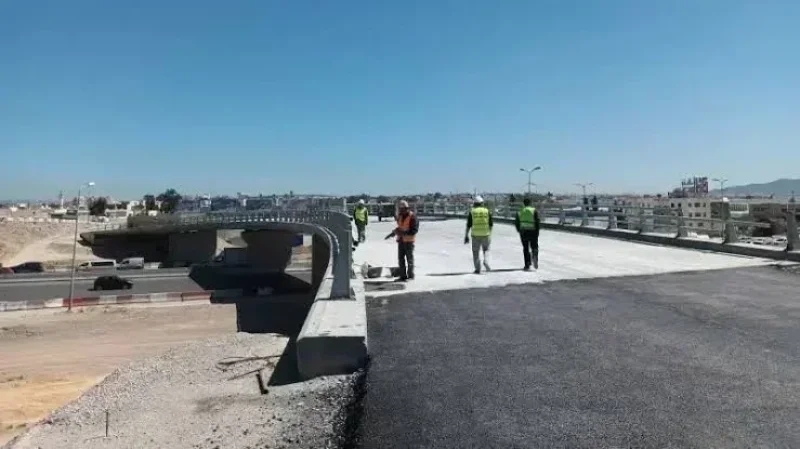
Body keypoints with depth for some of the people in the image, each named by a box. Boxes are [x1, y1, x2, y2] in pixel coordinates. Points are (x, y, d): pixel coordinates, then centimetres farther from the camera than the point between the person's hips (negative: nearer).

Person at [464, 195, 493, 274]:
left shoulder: (472, 212, -2)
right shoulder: (487, 211, 2)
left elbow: (468, 225, -3)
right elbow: (490, 225, 4)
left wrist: (466, 236, 4)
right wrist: (490, 235, 13)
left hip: (475, 235, -1)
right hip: (485, 235, 1)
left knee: (476, 252, 10)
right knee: (486, 249, 22)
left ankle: (477, 269, 8)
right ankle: (486, 262, -2)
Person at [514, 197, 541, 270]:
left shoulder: (520, 211, 9)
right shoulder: (534, 211, 2)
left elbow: (516, 222, 8)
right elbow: (537, 221, -6)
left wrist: (519, 231, 22)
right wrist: (537, 232, -3)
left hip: (523, 232, 1)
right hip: (532, 231, -1)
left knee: (525, 248, 8)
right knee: (534, 247, 11)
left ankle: (527, 265, 3)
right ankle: (535, 255, -23)